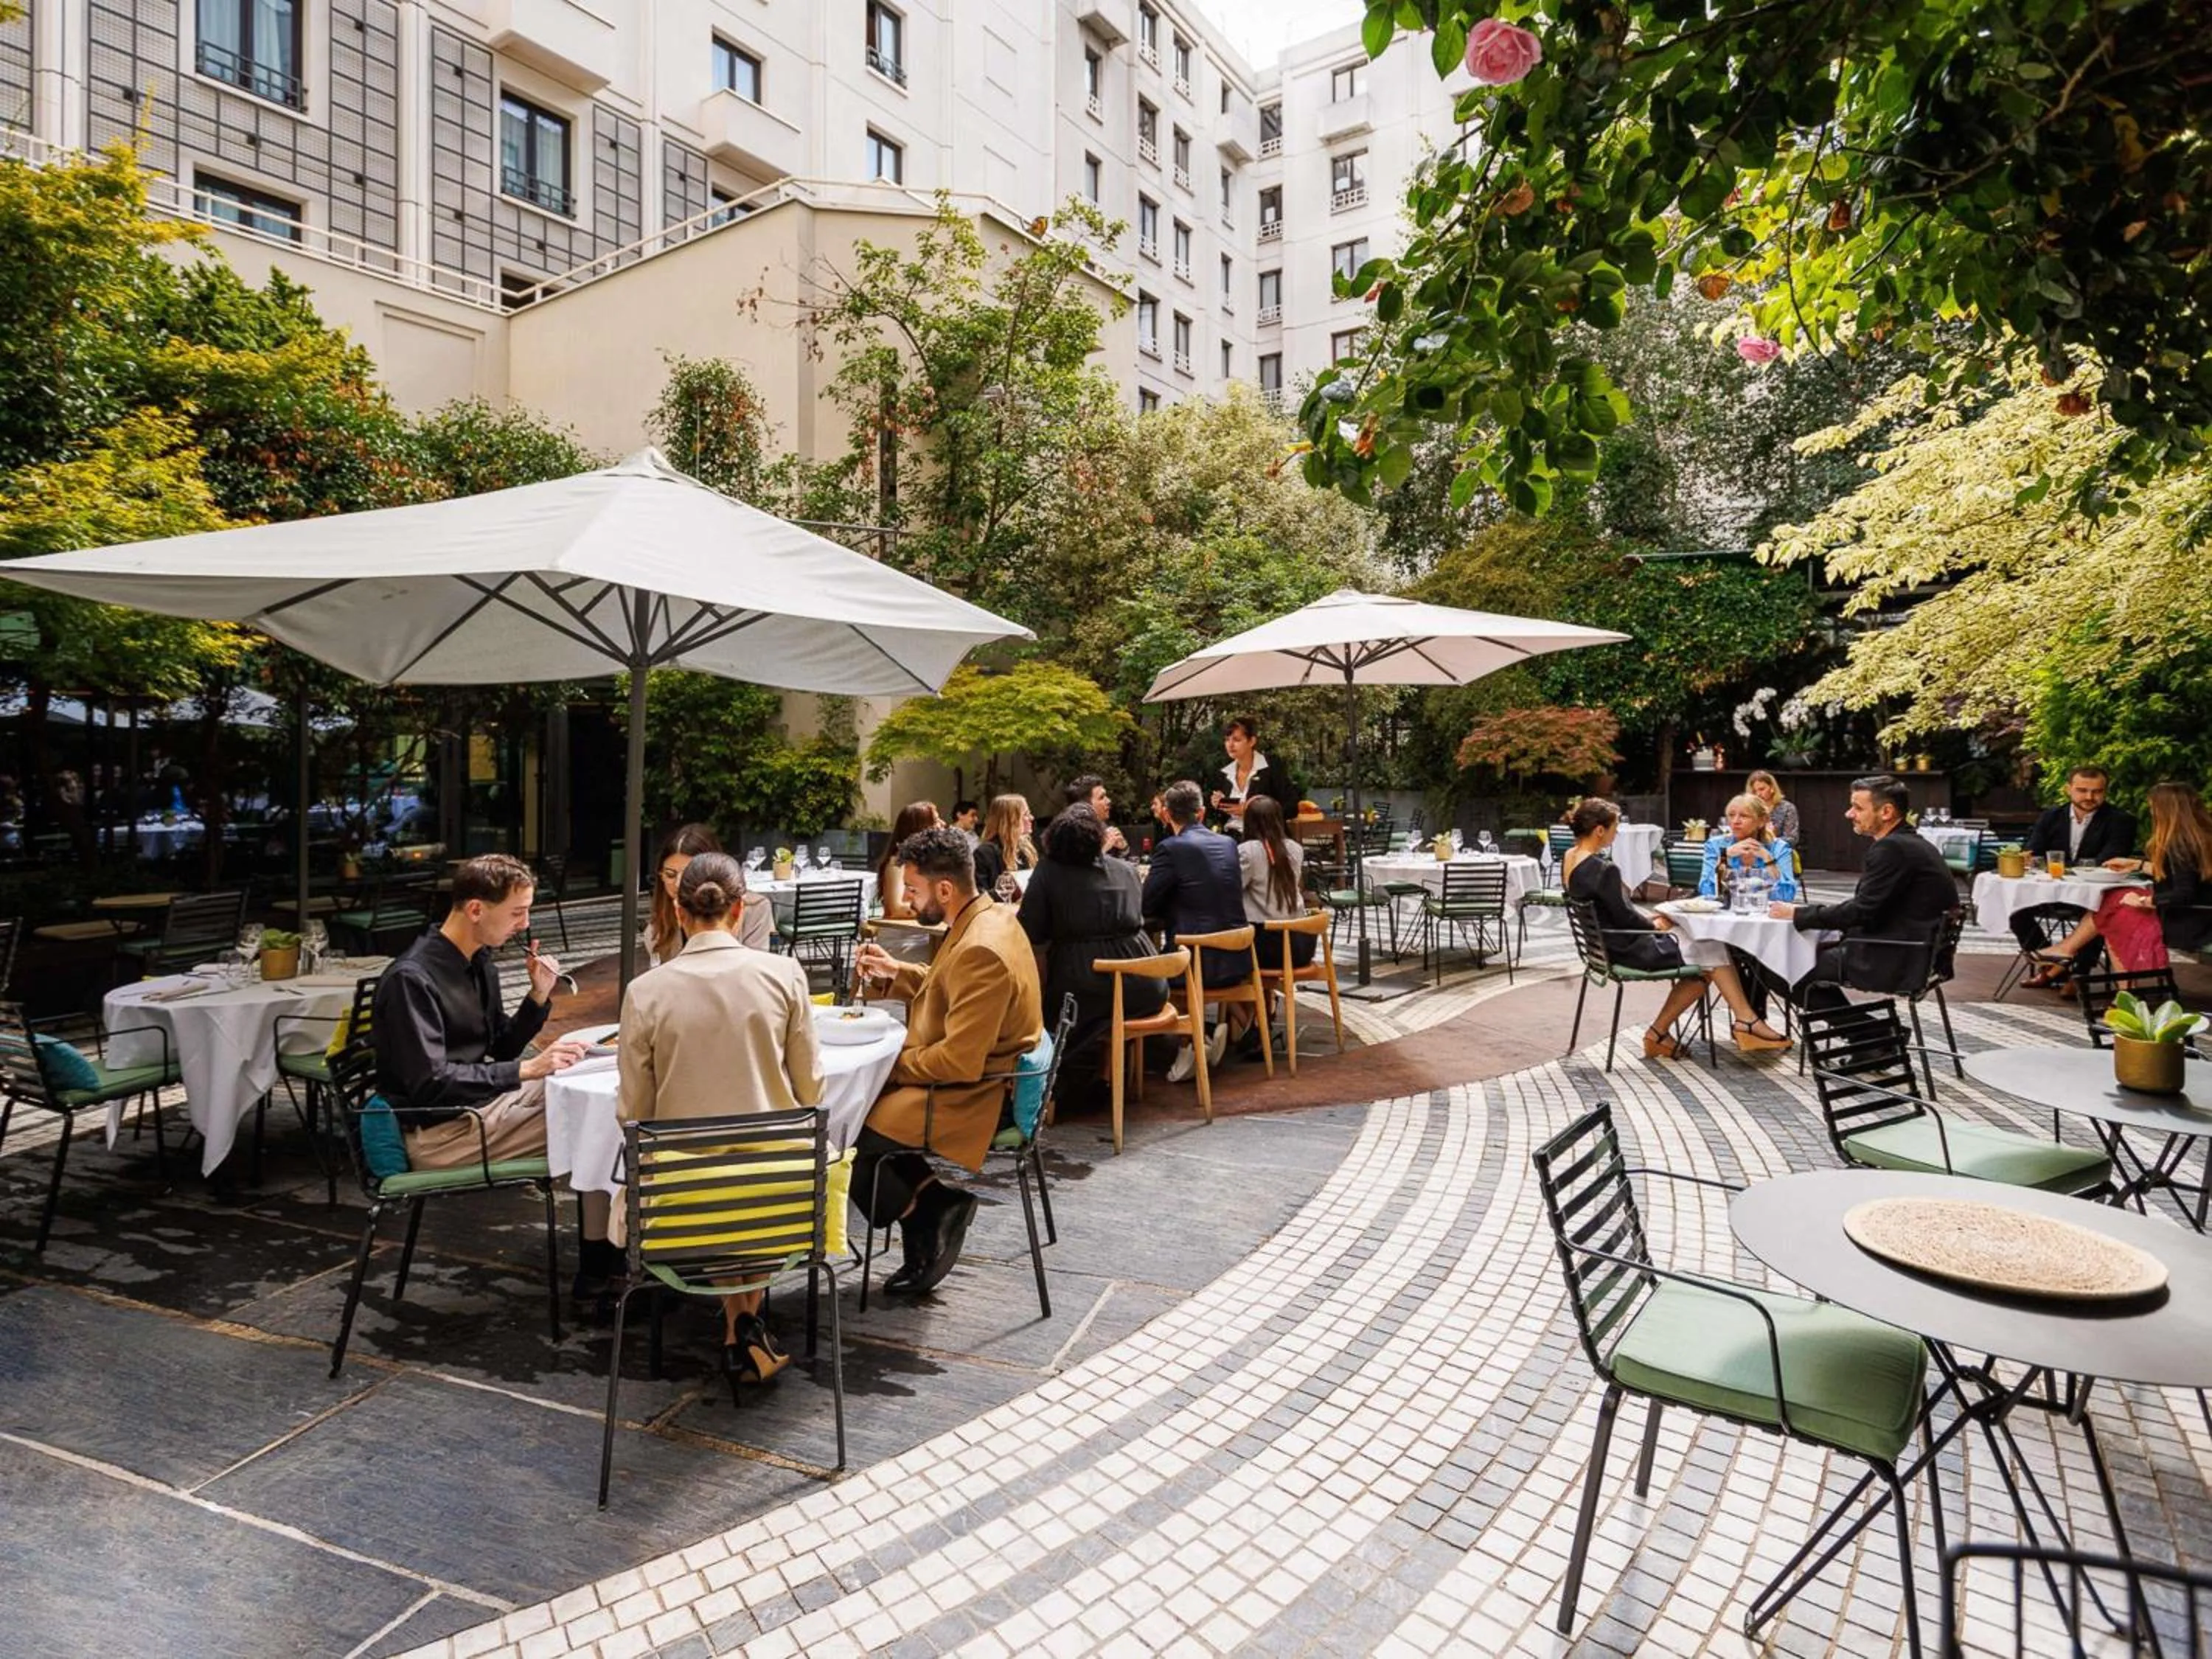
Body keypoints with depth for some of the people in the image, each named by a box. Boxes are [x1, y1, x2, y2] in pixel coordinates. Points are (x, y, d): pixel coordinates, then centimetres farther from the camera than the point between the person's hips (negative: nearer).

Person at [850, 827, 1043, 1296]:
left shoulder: (981, 951, -28)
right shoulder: (988, 915, 2)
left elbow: (959, 1062, -28)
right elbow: (949, 988, 19)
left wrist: (896, 1062, -13)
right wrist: (895, 971, 7)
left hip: (968, 1098, -10)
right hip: (979, 1077, 10)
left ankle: (927, 1217, 11)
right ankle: (938, 1199, 12)